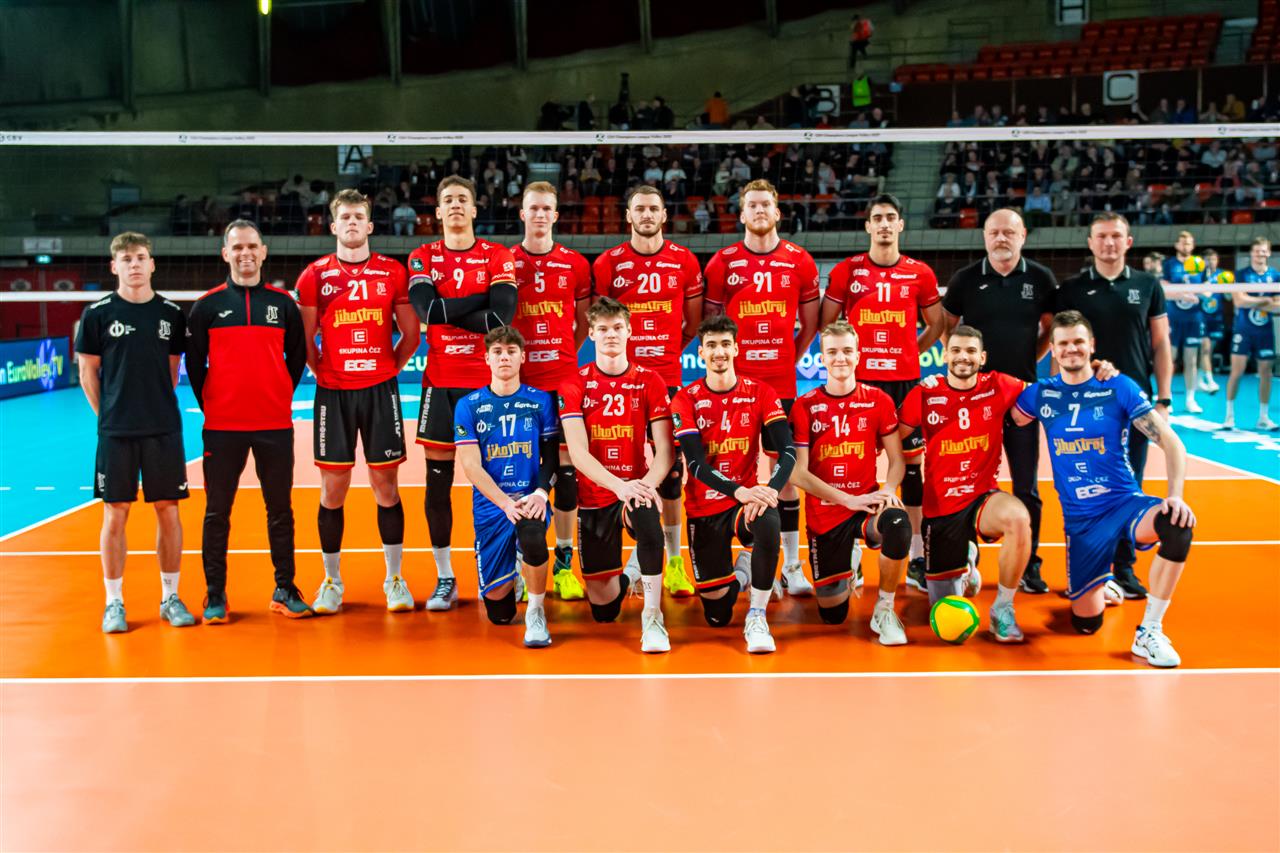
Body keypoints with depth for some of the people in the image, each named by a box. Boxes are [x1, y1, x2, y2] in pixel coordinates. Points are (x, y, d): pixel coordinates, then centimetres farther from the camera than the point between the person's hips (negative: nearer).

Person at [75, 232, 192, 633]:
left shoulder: (171, 313, 5)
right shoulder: (98, 313, 0)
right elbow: (88, 372, 5)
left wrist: (158, 406, 6)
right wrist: (108, 415, 2)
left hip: (164, 429, 2)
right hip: (115, 431, -1)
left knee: (168, 511, 4)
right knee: (115, 514, 2)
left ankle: (170, 597, 16)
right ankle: (114, 603, 12)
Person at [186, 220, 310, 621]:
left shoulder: (283, 302, 6)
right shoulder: (207, 305, 2)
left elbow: (297, 355, 12)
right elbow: (194, 362, 6)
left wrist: (280, 396, 6)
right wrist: (209, 404, 2)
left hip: (275, 424, 1)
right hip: (222, 425, -1)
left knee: (280, 509, 6)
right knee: (217, 511, 3)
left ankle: (285, 589, 16)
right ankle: (215, 595, 12)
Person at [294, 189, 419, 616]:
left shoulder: (392, 272, 4)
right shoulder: (315, 275, 3)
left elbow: (411, 333, 9)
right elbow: (305, 338, 8)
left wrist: (388, 368, 3)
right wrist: (323, 370, 2)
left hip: (380, 389, 0)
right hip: (333, 392, 0)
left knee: (386, 485, 4)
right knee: (333, 489, 3)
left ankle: (394, 579, 14)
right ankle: (331, 581, 15)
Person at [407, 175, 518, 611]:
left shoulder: (498, 256, 3)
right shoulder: (422, 258, 7)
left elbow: (502, 317, -13)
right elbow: (427, 309, -12)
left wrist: (448, 310, -11)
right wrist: (483, 299, -10)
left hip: (488, 380, -1)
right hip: (440, 381, 1)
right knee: (438, 480, 2)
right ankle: (444, 578, 12)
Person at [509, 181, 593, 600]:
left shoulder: (576, 264, 5)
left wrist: (564, 353, 6)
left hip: (564, 380, 1)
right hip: (518, 381, 0)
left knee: (566, 468, 2)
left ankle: (564, 562, 11)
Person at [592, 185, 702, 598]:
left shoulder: (684, 261, 5)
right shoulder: (608, 263, 1)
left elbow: (694, 318, 15)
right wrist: (619, 351, 8)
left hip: (668, 377, 1)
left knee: (671, 467, 3)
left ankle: (675, 559, 11)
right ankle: (624, 555, 9)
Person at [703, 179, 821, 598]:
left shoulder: (800, 262, 4)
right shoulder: (722, 263, 2)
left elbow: (810, 324, 12)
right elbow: (709, 323, 8)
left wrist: (788, 359, 7)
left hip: (781, 382, 1)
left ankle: (792, 566, 10)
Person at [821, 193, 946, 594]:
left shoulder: (920, 274, 5)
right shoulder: (845, 271, 2)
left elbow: (936, 323, 16)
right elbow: (826, 324, 8)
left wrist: (911, 350, 6)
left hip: (905, 380, 1)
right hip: (858, 379, -1)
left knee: (911, 460, 3)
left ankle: (916, 558, 9)